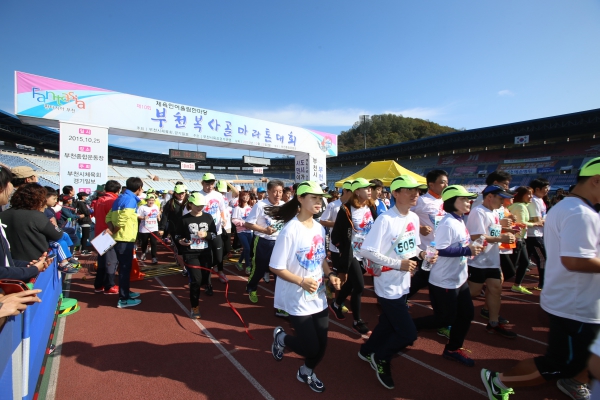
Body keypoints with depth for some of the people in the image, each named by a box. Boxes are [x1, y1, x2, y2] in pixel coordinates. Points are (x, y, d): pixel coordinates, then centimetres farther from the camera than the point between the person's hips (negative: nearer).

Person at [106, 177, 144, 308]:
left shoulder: (120, 198, 14)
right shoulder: (131, 199, -15)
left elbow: (109, 216, 10)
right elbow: (122, 220, -24)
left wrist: (111, 230, -4)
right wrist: (114, 232, -9)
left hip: (119, 238, 9)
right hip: (125, 239, -9)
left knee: (124, 267, 19)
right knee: (125, 268, 0)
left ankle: (125, 292, 33)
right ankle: (123, 299, 8)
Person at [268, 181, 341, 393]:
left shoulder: (319, 228, 1)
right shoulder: (290, 231, -22)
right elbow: (276, 267, -18)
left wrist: (330, 275, -3)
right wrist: (301, 281, -26)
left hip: (318, 296, 7)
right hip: (298, 299, -6)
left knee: (321, 345, 13)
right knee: (312, 347, 2)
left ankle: (306, 372, 44)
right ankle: (281, 337, 32)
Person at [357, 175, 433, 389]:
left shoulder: (414, 218, 2)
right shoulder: (385, 219, -23)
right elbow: (366, 251, -24)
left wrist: (422, 253, -8)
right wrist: (398, 264, -23)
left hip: (403, 283, 8)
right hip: (388, 285, -8)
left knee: (388, 324, 22)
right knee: (408, 333, -2)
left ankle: (367, 351, 47)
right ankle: (381, 358, 26)